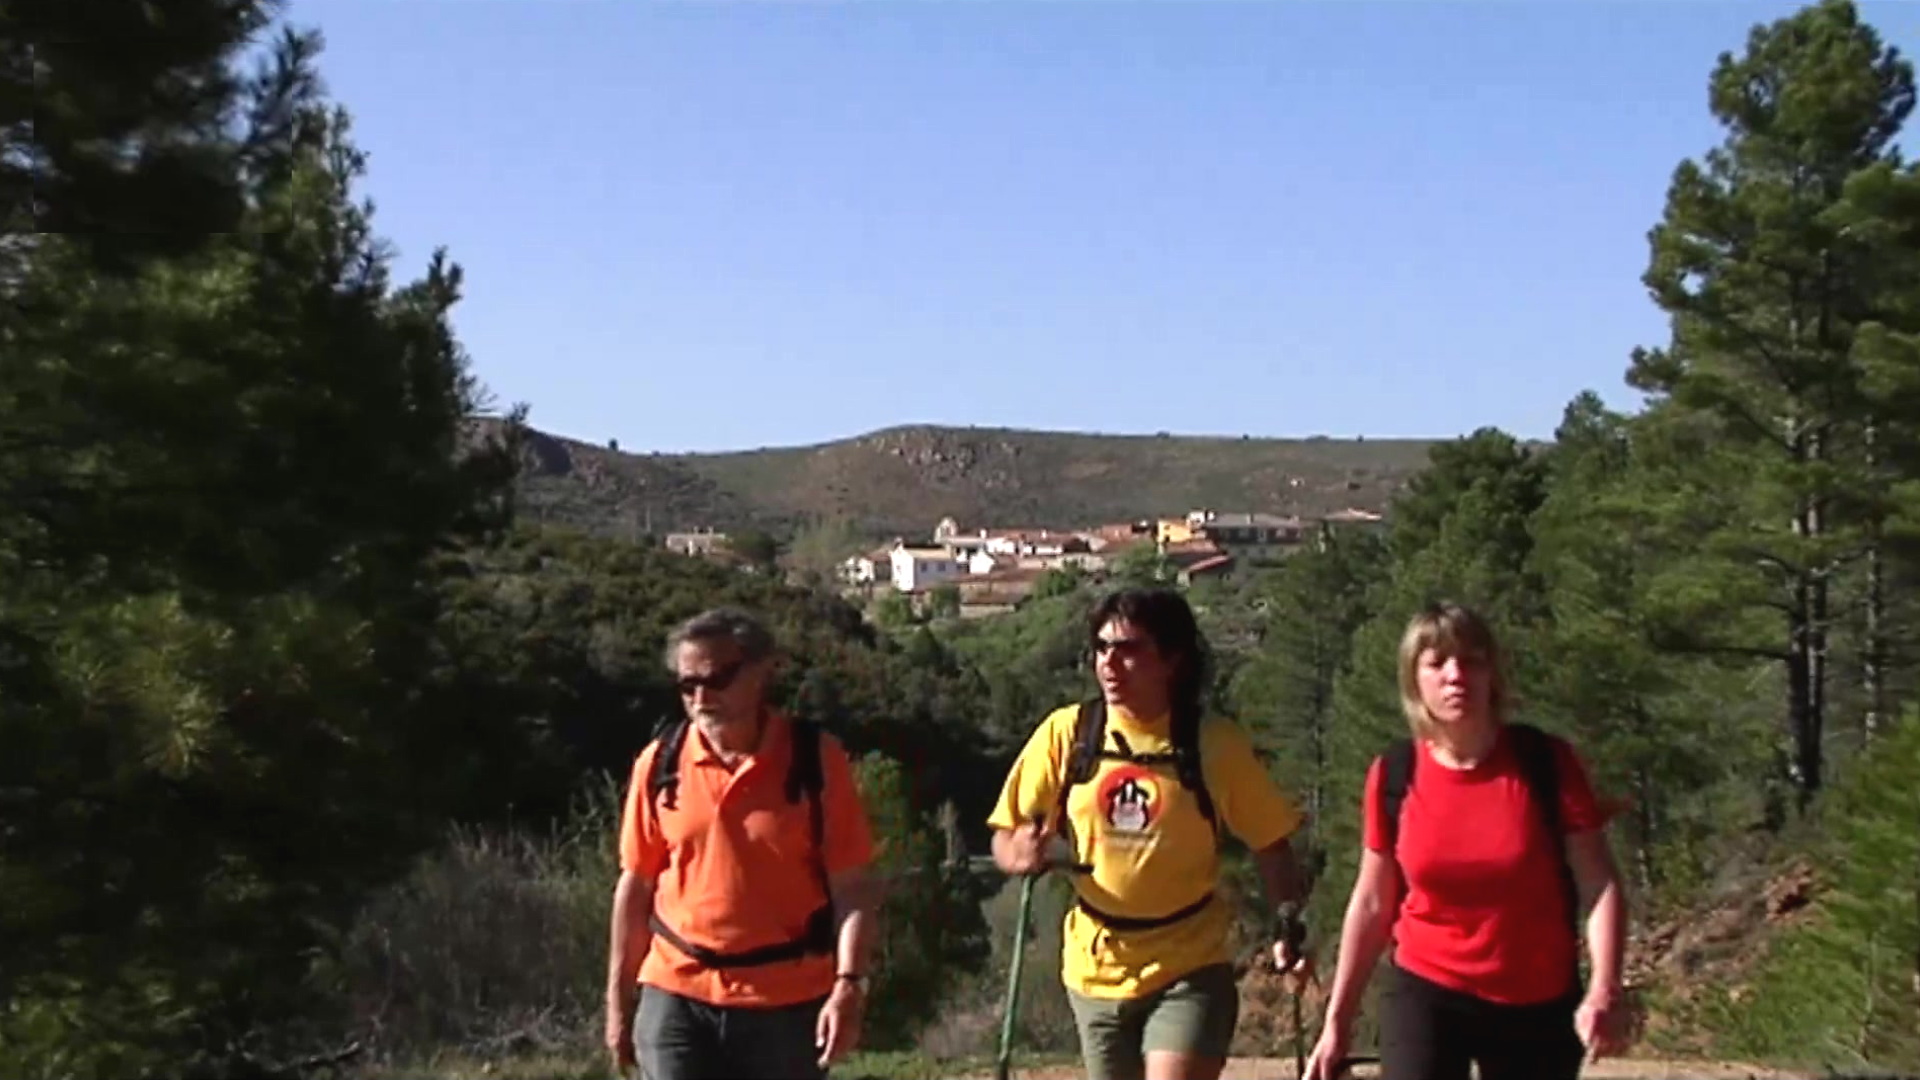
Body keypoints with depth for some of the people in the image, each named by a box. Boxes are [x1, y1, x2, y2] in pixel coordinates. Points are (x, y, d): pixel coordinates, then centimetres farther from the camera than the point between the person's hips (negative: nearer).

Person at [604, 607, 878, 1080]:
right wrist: (618, 998, 8)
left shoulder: (816, 759, -7)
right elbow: (636, 884, 8)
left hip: (787, 1001, -1)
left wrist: (849, 984, -17)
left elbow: (849, 887, -6)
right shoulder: (660, 764, 1)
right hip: (677, 997, 1)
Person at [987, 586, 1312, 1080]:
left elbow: (1270, 843, 0)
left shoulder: (1217, 743, -8)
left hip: (1189, 968, -3)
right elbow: (1006, 836, 1)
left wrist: (1289, 926, -15)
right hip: (1097, 969, 3)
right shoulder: (1066, 733, -4)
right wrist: (1023, 854, -21)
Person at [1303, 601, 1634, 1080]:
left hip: (1538, 1004, 0)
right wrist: (1338, 1017, 3)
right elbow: (1372, 902, 3)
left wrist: (1604, 987, -25)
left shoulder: (1546, 762, -11)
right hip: (1426, 994, 0)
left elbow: (1599, 882, -10)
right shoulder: (1393, 775, -6)